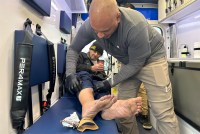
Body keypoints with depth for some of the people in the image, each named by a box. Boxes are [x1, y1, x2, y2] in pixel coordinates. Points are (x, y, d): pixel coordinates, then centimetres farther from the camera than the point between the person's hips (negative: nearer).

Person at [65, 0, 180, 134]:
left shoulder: (136, 26, -36)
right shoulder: (89, 26, -21)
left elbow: (136, 64, -23)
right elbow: (73, 49, -4)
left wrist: (111, 82, -18)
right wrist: (70, 74, -18)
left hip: (151, 57, -4)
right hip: (129, 62, 5)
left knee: (162, 111, -11)